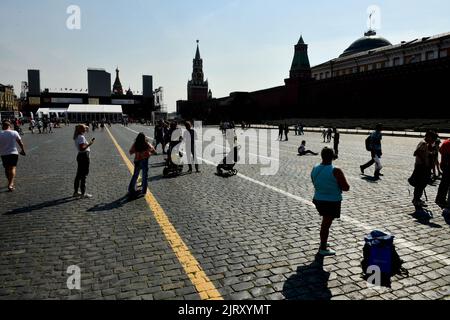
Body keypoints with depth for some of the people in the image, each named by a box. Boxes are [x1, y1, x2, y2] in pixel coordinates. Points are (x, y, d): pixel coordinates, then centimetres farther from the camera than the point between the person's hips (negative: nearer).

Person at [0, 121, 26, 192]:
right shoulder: (14, 133, -2)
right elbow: (21, 143, 0)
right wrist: (23, 151, 12)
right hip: (13, 153, -2)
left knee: (7, 169, 17)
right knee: (13, 168, -4)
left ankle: (10, 183, 31)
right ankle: (10, 184, -19)